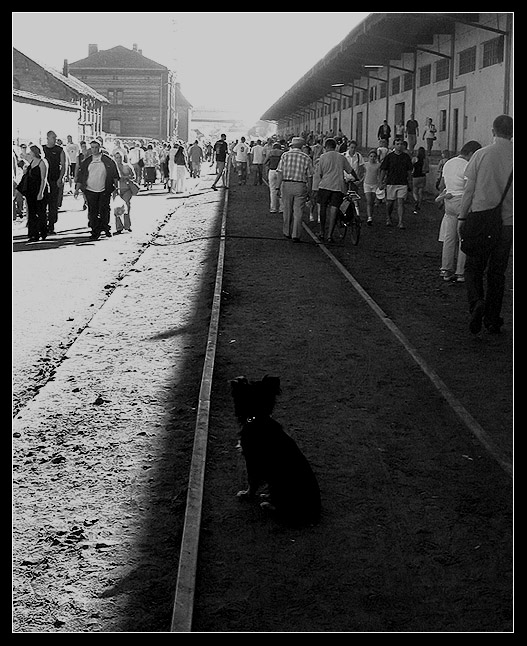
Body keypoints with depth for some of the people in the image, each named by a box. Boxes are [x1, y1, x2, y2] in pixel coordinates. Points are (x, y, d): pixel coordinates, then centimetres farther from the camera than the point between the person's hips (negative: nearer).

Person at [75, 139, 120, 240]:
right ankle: (95, 232, 4)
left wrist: (116, 186, 2)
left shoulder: (107, 160, 2)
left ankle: (105, 227, 23)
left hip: (104, 190, -1)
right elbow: (80, 176, 10)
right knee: (92, 212, -1)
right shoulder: (86, 161, 7)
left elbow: (115, 174, 6)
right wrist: (77, 188, 4)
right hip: (90, 190, 2)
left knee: (104, 210, 1)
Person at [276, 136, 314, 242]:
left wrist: (279, 186, -2)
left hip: (287, 184, 1)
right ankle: (296, 235, -2)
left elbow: (280, 173, -5)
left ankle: (287, 232, 27)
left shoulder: (285, 155, 0)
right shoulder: (306, 158, 1)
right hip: (301, 186, -1)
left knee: (287, 210, 14)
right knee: (298, 211, 2)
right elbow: (309, 176, 1)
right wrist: (309, 190, 9)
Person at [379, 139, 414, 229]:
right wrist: (381, 182, -2)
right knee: (390, 202, 8)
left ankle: (400, 222, -10)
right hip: (391, 183, -1)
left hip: (403, 183, 1)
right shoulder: (389, 156, -1)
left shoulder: (406, 157, 7)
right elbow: (383, 170, 1)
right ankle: (388, 218, 33)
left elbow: (409, 170, 15)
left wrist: (409, 181, 13)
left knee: (400, 202, -7)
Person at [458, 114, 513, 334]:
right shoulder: (514, 156, -2)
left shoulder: (481, 155, -4)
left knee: (473, 268, 9)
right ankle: (492, 320, 16)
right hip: (507, 222, 1)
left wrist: (462, 218, 4)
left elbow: (469, 190, -3)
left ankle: (476, 302, -17)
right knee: (497, 272, 12)